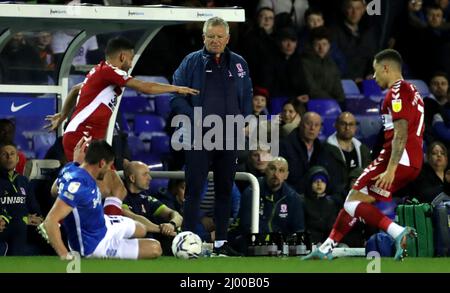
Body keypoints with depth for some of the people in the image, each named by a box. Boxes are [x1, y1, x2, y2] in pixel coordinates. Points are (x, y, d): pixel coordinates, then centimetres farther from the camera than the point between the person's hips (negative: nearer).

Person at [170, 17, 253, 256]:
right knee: (194, 190, -7)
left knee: (224, 190, 9)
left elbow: (247, 98, 15)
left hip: (228, 139, 4)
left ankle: (221, 242, 16)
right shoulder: (192, 62, 0)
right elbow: (177, 99, -2)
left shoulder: (238, 64, 9)